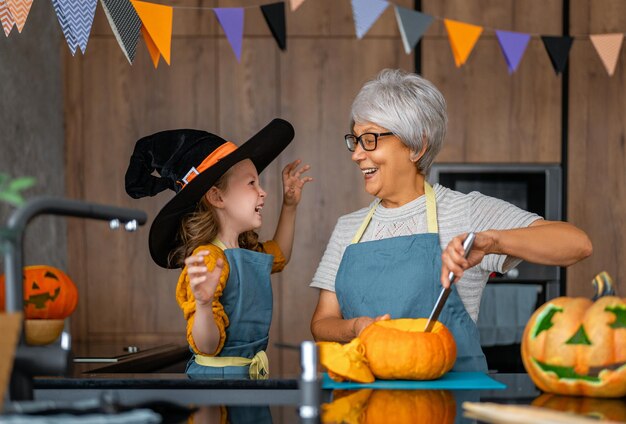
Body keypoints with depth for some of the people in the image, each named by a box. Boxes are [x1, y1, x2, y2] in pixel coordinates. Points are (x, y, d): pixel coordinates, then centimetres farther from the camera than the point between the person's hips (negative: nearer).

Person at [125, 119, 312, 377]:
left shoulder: (248, 252, 6)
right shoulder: (209, 260, -21)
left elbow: (279, 255, 32)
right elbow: (207, 347, -23)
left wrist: (289, 206, 22)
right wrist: (203, 304, -41)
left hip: (251, 373, 9)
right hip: (217, 372, -9)